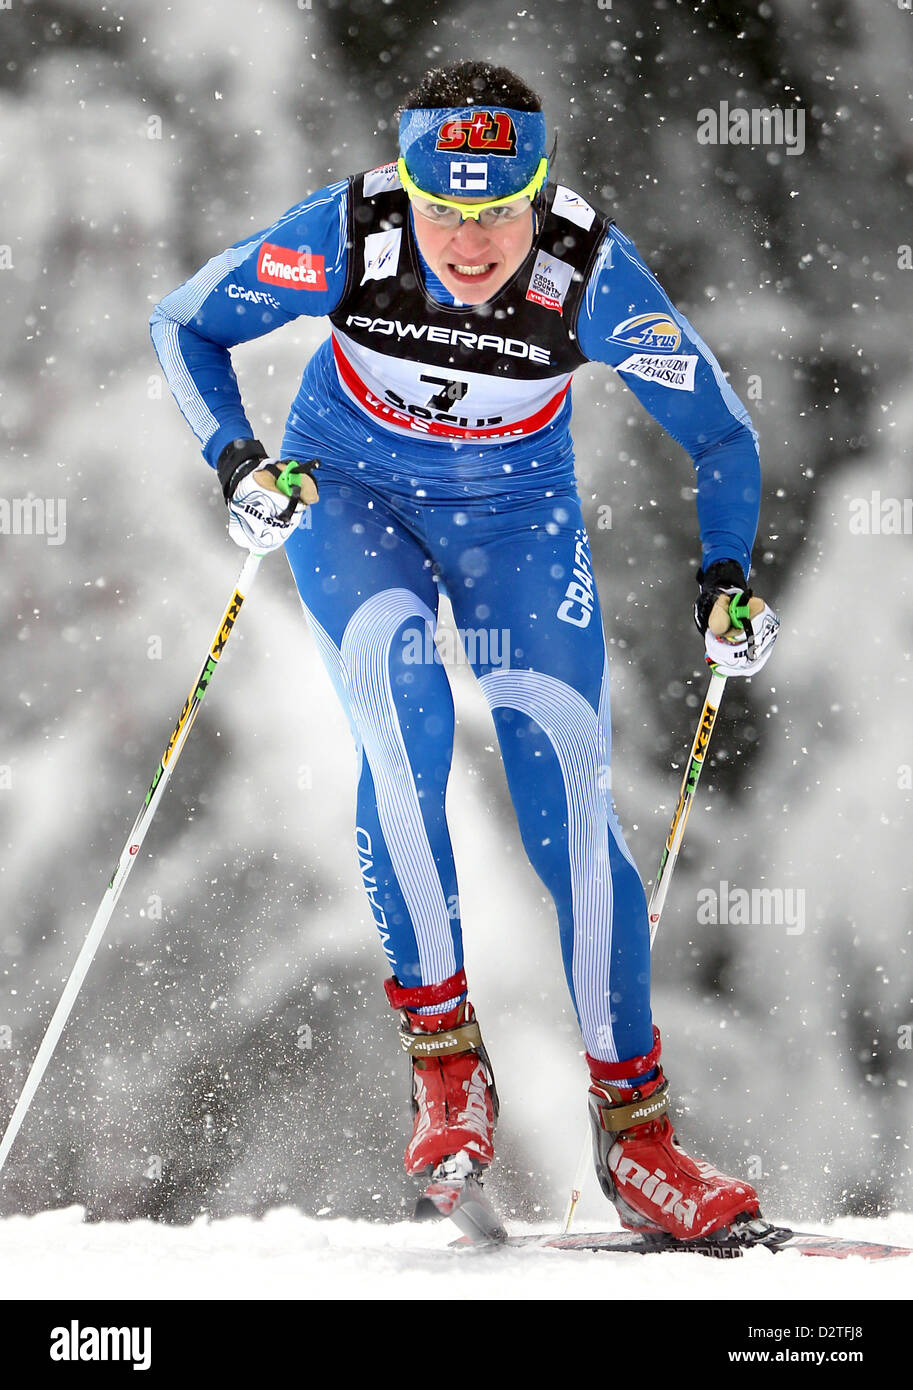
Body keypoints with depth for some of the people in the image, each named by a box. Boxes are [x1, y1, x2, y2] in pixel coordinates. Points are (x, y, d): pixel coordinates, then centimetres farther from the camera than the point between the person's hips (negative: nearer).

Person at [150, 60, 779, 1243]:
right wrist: (235, 458, -27)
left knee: (569, 799, -10)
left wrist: (727, 576, -28)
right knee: (399, 711, -30)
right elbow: (184, 324, -11)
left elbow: (720, 434, -14)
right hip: (351, 491, 0)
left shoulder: (591, 273, -27)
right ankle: (441, 1044, -21)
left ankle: (633, 1127, 0)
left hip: (515, 513, 0)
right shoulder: (349, 236, -27)